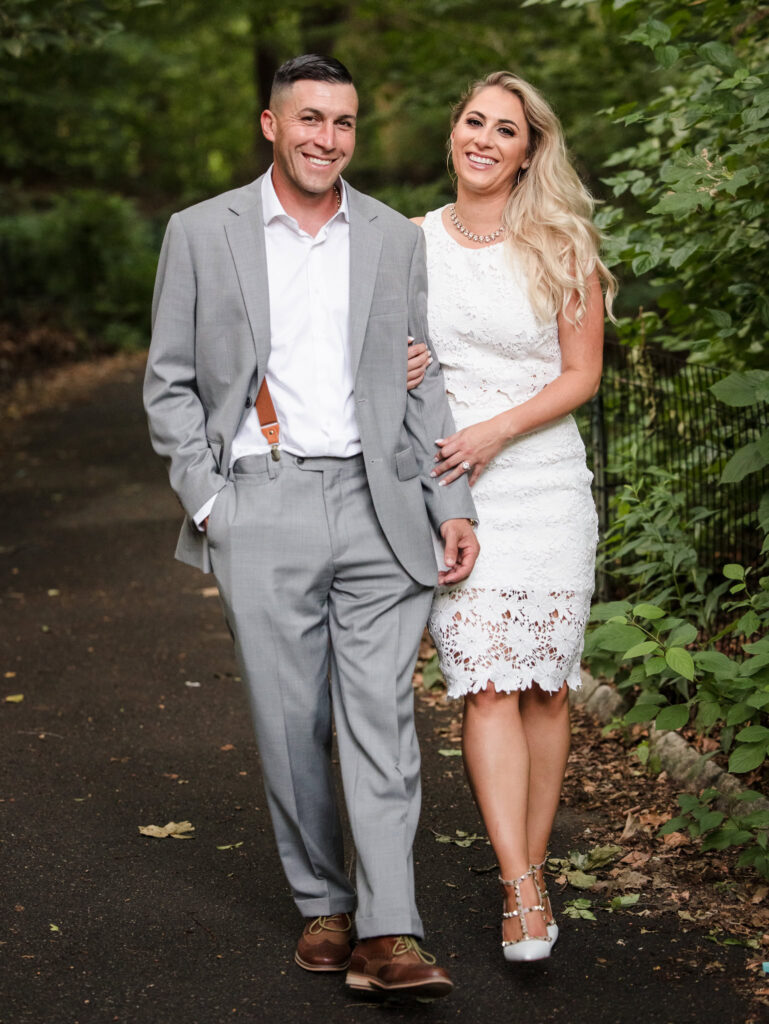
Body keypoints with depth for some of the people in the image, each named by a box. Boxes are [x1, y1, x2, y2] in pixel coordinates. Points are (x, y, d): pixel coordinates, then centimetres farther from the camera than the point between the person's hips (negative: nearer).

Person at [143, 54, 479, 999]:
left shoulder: (396, 240, 11)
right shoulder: (201, 234, 6)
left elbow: (426, 382, 12)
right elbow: (170, 383, 7)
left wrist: (452, 504, 4)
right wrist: (204, 502, -2)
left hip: (378, 506, 1)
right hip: (260, 509, 0)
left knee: (381, 717, -6)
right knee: (290, 722, 4)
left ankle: (388, 936, -7)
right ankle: (322, 904, 20)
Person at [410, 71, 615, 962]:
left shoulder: (563, 246, 1)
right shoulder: (411, 242, 6)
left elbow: (583, 373, 0)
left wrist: (496, 430, -13)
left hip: (545, 479, 0)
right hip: (451, 487, 0)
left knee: (545, 686, 2)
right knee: (486, 686, -9)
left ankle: (532, 871, 16)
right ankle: (519, 893, -9)